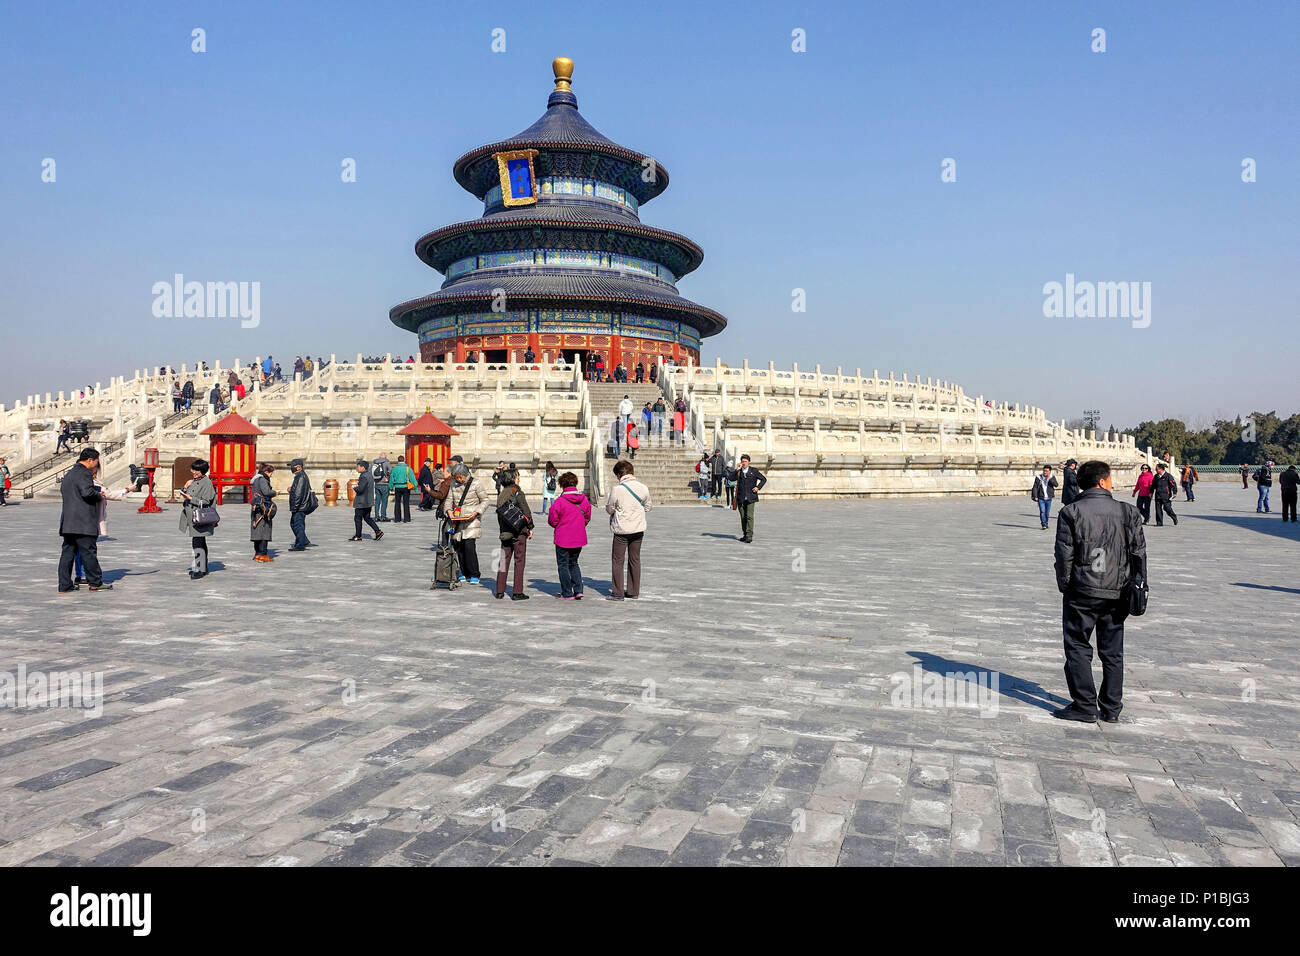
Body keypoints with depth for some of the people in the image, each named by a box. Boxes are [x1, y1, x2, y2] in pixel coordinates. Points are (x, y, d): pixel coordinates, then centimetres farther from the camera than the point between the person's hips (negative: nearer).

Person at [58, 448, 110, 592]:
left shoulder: (68, 474, 22)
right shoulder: (84, 473, -9)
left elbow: (62, 490, 26)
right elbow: (87, 492, -23)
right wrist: (99, 496, -4)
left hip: (68, 522, 9)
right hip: (83, 522, -9)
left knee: (67, 552, 8)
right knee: (89, 552, -3)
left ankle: (65, 585, 9)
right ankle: (95, 583, 4)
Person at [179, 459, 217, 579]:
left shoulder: (207, 482, -11)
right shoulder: (194, 481, 16)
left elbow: (205, 502, -16)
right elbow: (184, 494, 22)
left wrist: (190, 498, -19)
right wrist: (185, 487, 4)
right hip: (192, 517, 9)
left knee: (198, 543, -10)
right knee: (199, 543, 15)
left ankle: (200, 570, -5)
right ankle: (203, 568, 23)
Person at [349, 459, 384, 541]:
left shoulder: (364, 476, -19)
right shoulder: (369, 475, 12)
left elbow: (360, 489, -26)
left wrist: (355, 489, -6)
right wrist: (357, 489, 11)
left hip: (362, 502, -10)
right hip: (368, 501, 10)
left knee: (357, 518, 2)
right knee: (367, 518, 15)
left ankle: (358, 536, 8)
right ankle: (378, 531, 7)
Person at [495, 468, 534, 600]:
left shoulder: (501, 494, 8)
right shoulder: (517, 492, -11)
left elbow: (498, 512, 13)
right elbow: (526, 511, -13)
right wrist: (530, 527, -2)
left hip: (505, 533, 6)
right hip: (519, 531, -6)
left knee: (504, 560, 11)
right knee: (519, 561, 1)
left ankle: (500, 591, 13)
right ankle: (517, 593, 1)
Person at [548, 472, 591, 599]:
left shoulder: (560, 501, -16)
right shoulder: (584, 499, -1)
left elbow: (552, 520, -9)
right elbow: (587, 517, 9)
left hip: (563, 539, -5)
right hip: (579, 538, 5)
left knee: (563, 565, 8)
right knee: (574, 563, 20)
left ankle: (567, 593, 10)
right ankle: (578, 590, 11)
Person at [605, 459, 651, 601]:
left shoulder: (617, 489, -16)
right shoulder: (643, 488, -3)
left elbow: (609, 509, -6)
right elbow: (647, 507, 9)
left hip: (622, 530, -4)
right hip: (638, 528, 4)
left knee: (618, 561, 6)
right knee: (635, 560, 14)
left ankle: (618, 593, 6)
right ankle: (633, 591, 20)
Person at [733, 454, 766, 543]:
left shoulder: (754, 471, 6)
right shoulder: (738, 472, 11)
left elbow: (763, 479, 12)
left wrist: (758, 487, -2)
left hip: (750, 498, -3)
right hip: (741, 498, 3)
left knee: (749, 516, -11)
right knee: (743, 517, 7)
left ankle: (749, 536, -13)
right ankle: (745, 535, 18)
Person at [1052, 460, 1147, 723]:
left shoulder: (1071, 512, -6)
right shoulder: (1127, 511, 2)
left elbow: (1064, 554, -7)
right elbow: (1139, 552, 4)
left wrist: (1064, 586, 3)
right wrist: (1137, 585, 12)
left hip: (1082, 592, -3)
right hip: (1116, 593, 3)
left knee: (1078, 648, 5)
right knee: (1112, 651, 12)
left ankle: (1085, 706, 5)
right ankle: (1111, 708, 17)